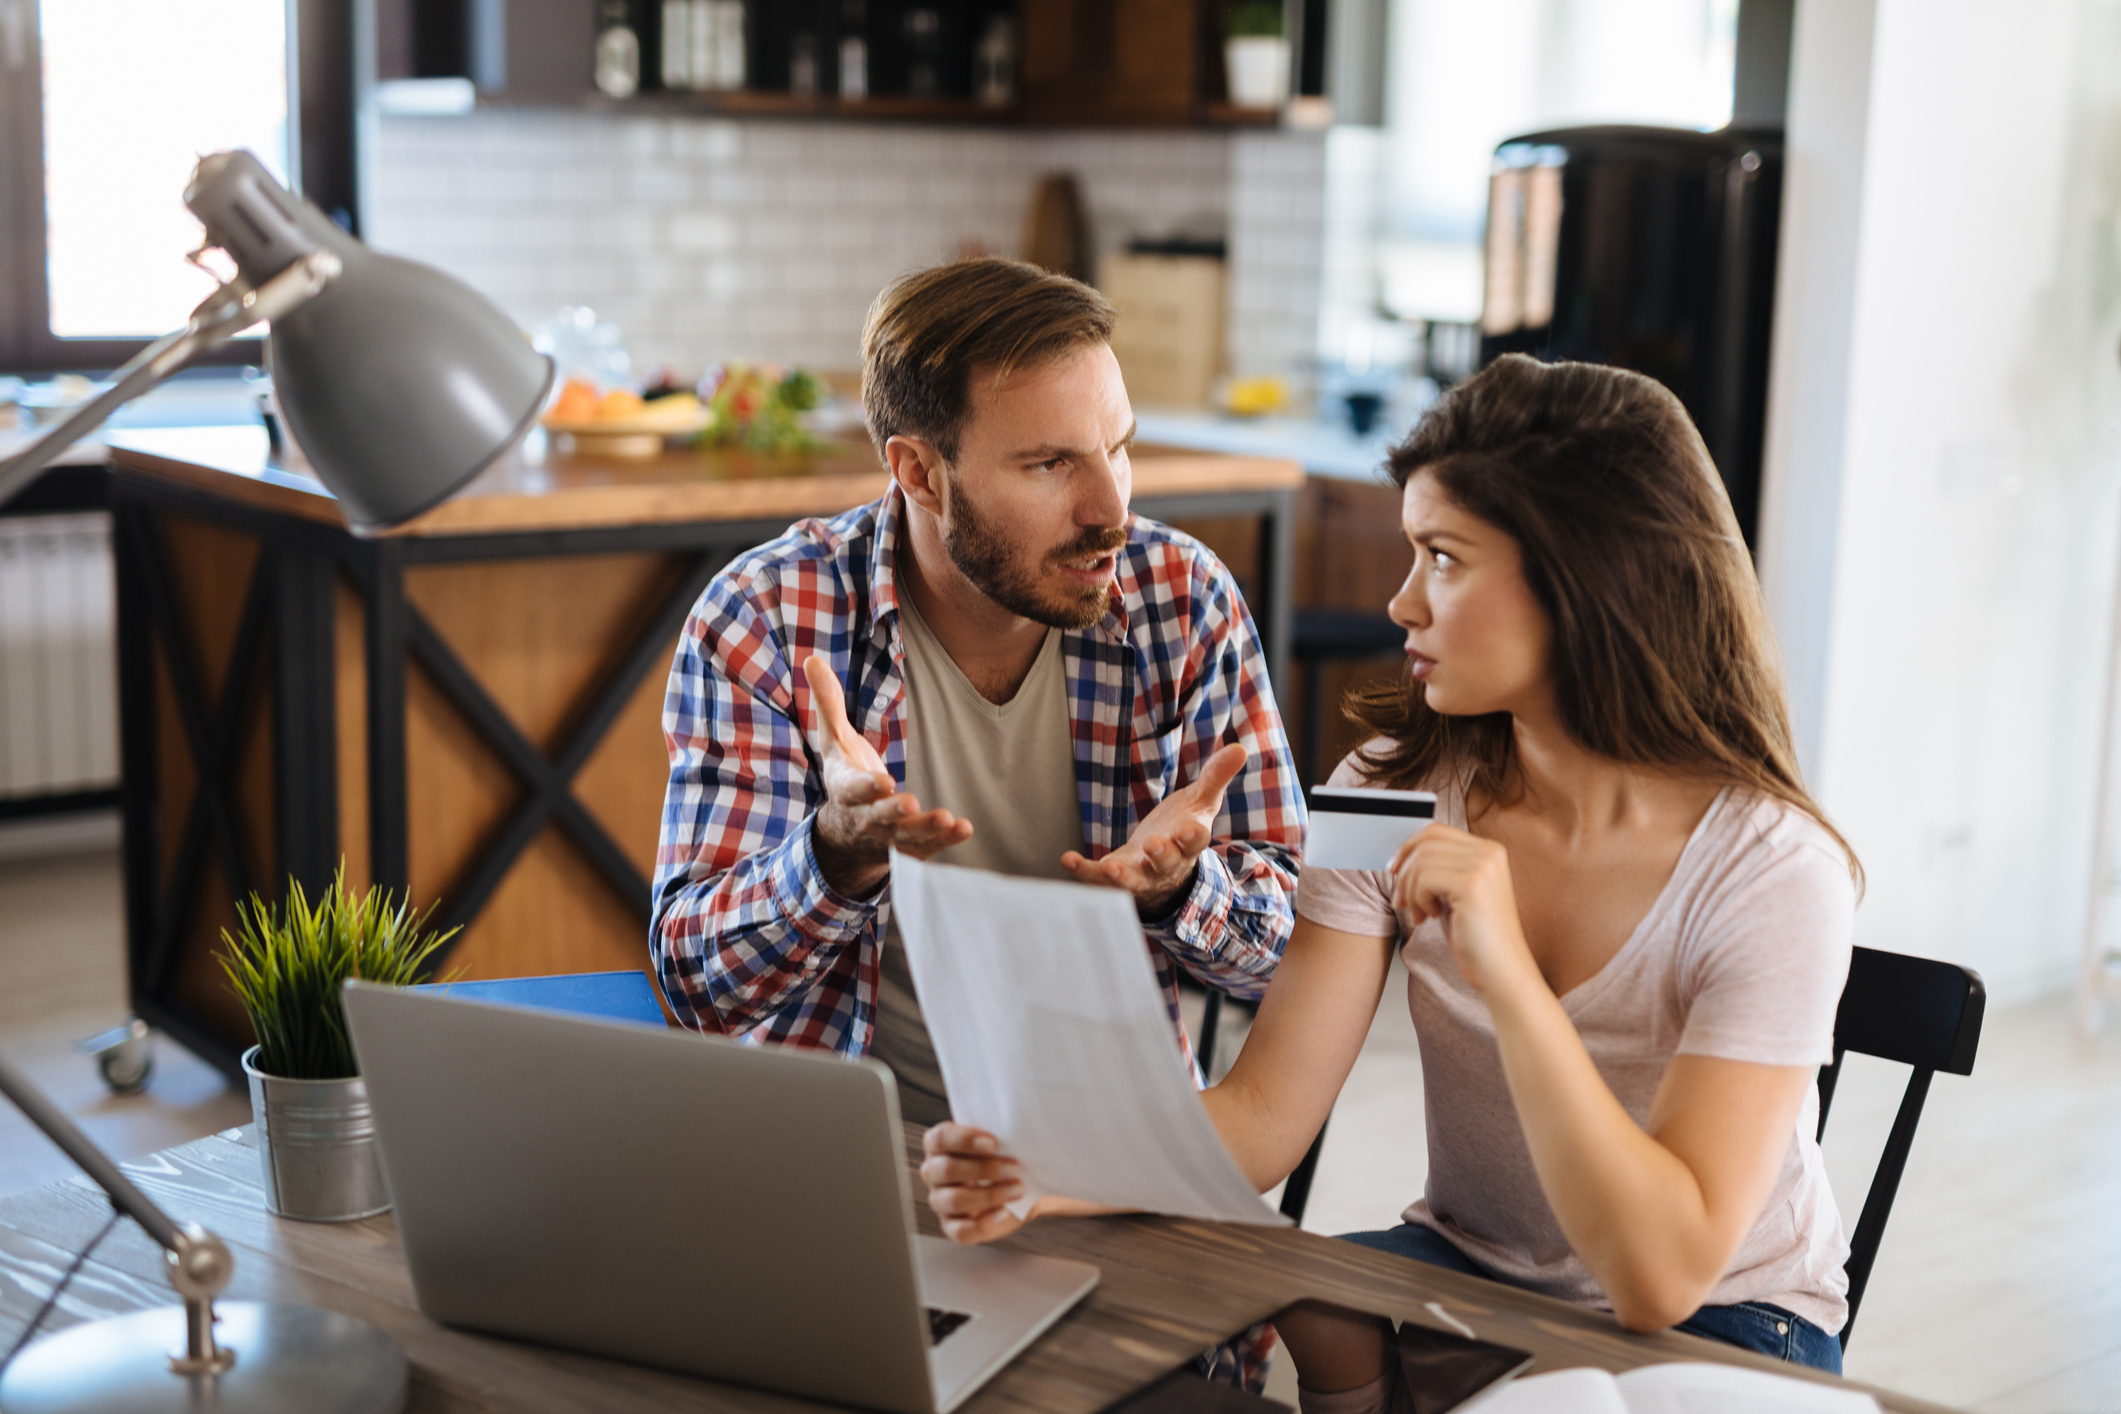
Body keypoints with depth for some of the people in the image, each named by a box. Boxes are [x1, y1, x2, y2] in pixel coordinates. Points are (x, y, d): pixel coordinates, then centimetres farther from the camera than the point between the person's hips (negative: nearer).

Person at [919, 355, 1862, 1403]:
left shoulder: (1770, 869, -22)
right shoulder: (1396, 790, -8)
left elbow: (1660, 1276, -28)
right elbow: (1263, 1116, -14)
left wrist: (1506, 968, -37)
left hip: (1717, 1326, -3)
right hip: (1466, 1268, 4)